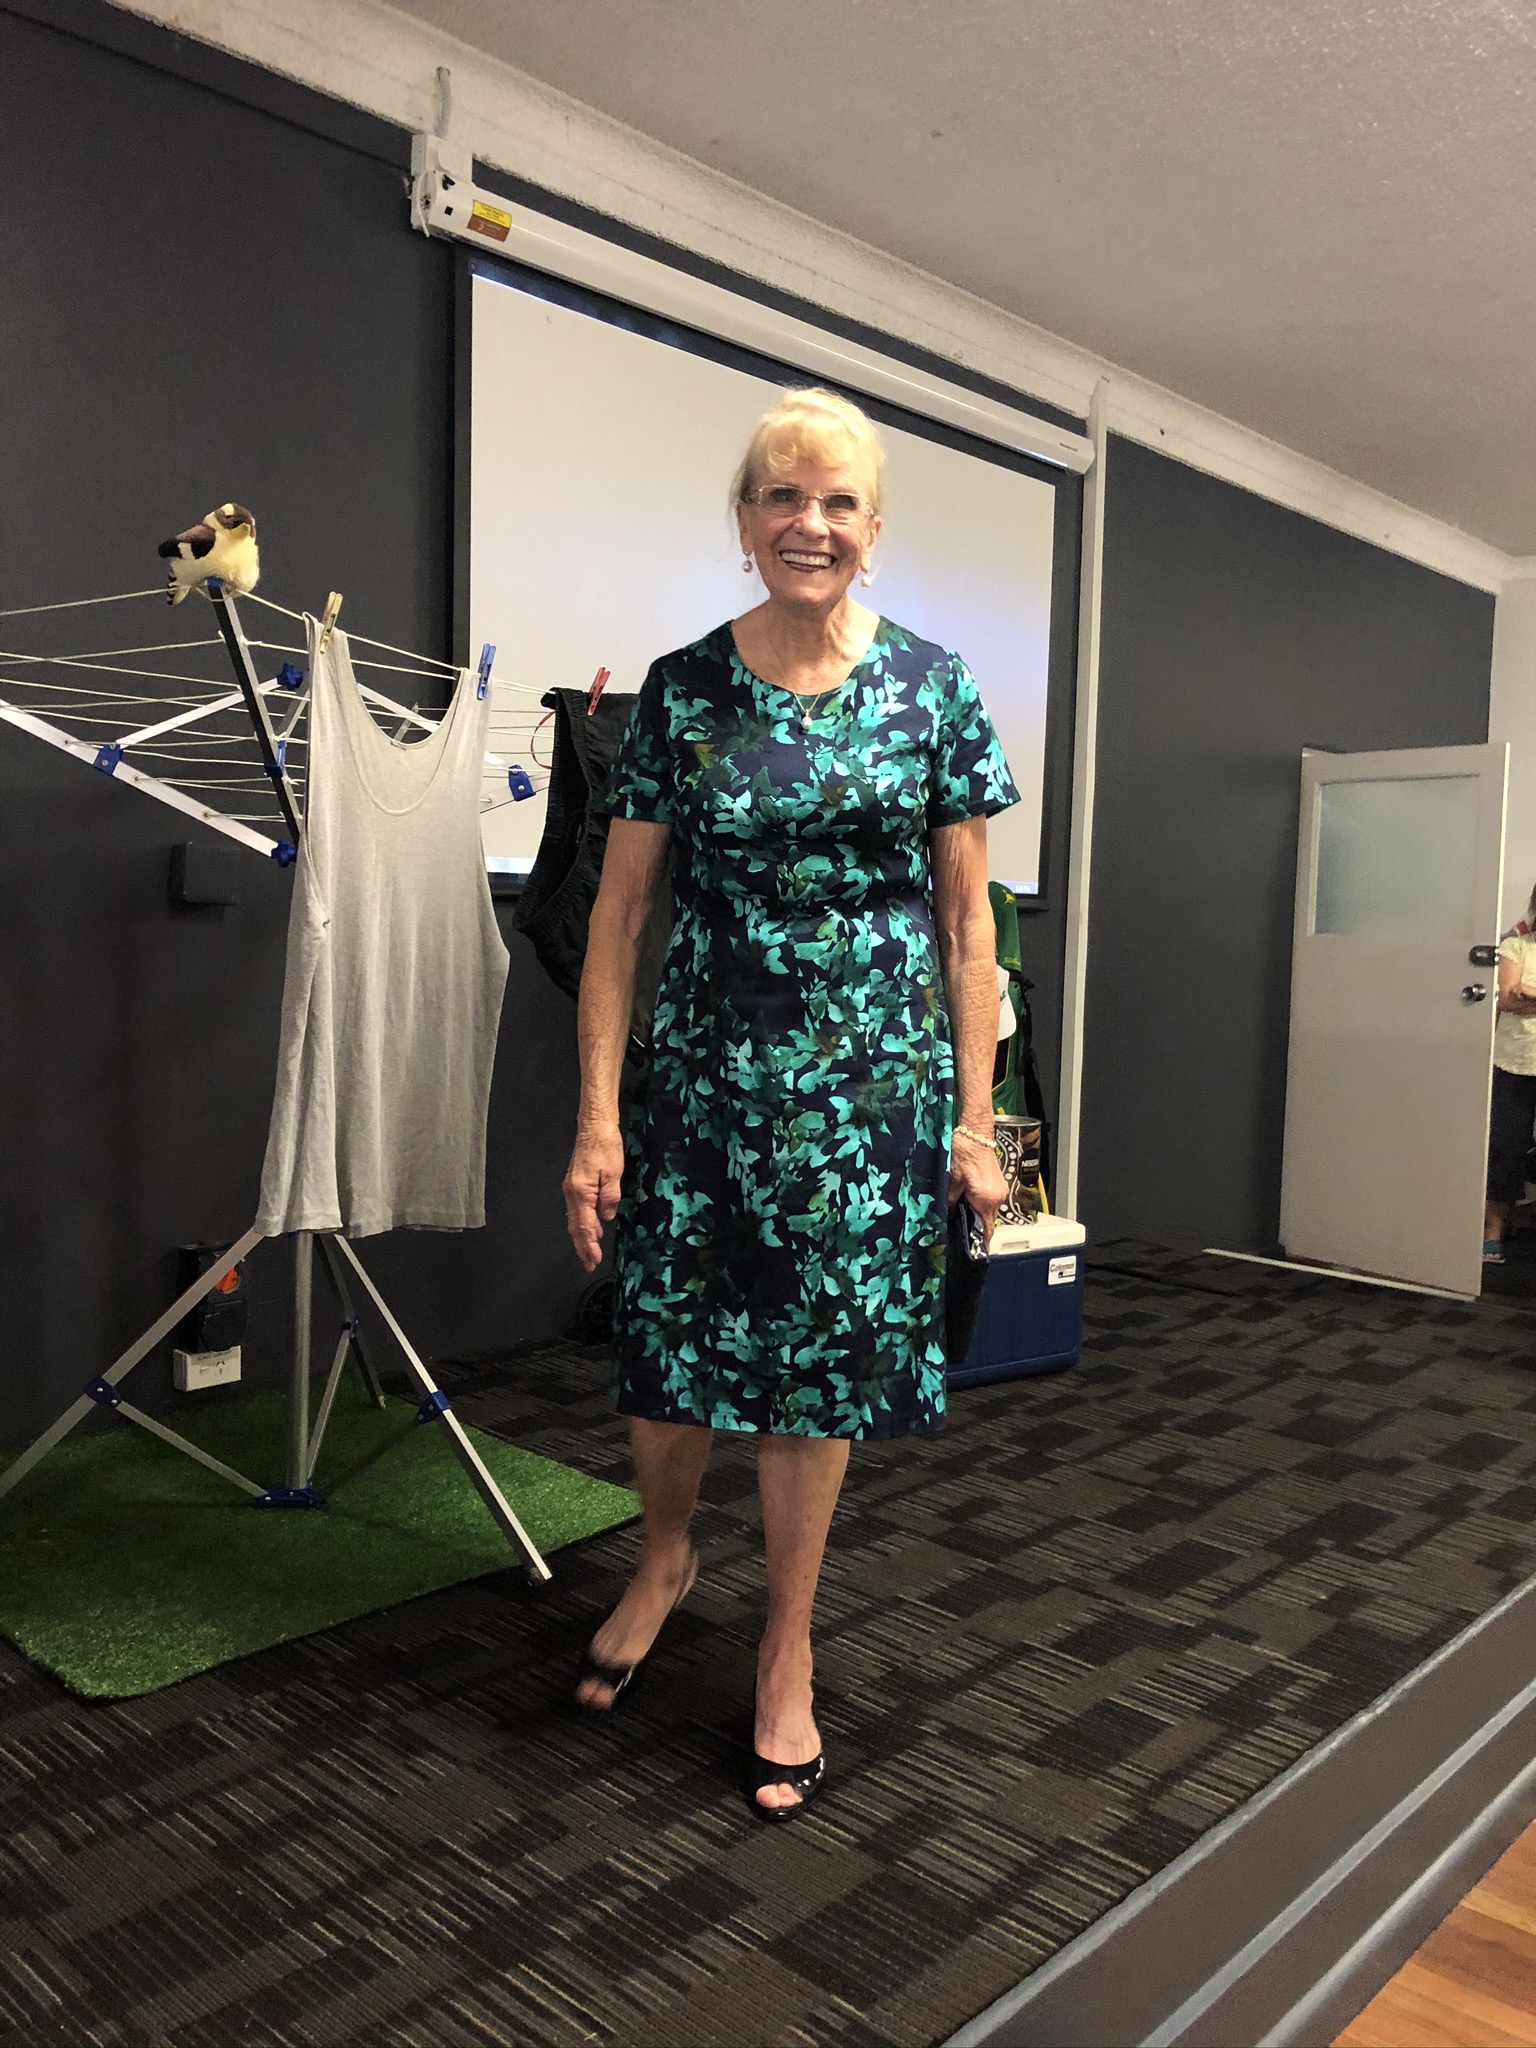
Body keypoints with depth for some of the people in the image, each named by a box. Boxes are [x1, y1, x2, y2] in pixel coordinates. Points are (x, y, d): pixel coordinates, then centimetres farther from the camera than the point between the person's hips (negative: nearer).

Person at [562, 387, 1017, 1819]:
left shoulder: (933, 689, 0)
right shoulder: (681, 692, 0)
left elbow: (966, 923, 2)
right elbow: (618, 911, 0)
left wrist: (975, 1118, -1)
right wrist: (597, 1117, -6)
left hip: (874, 1086, 0)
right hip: (704, 1081, 1)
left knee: (821, 1370, 9)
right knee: (668, 1352, 7)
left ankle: (786, 1657, 31)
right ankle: (663, 1557, 42)